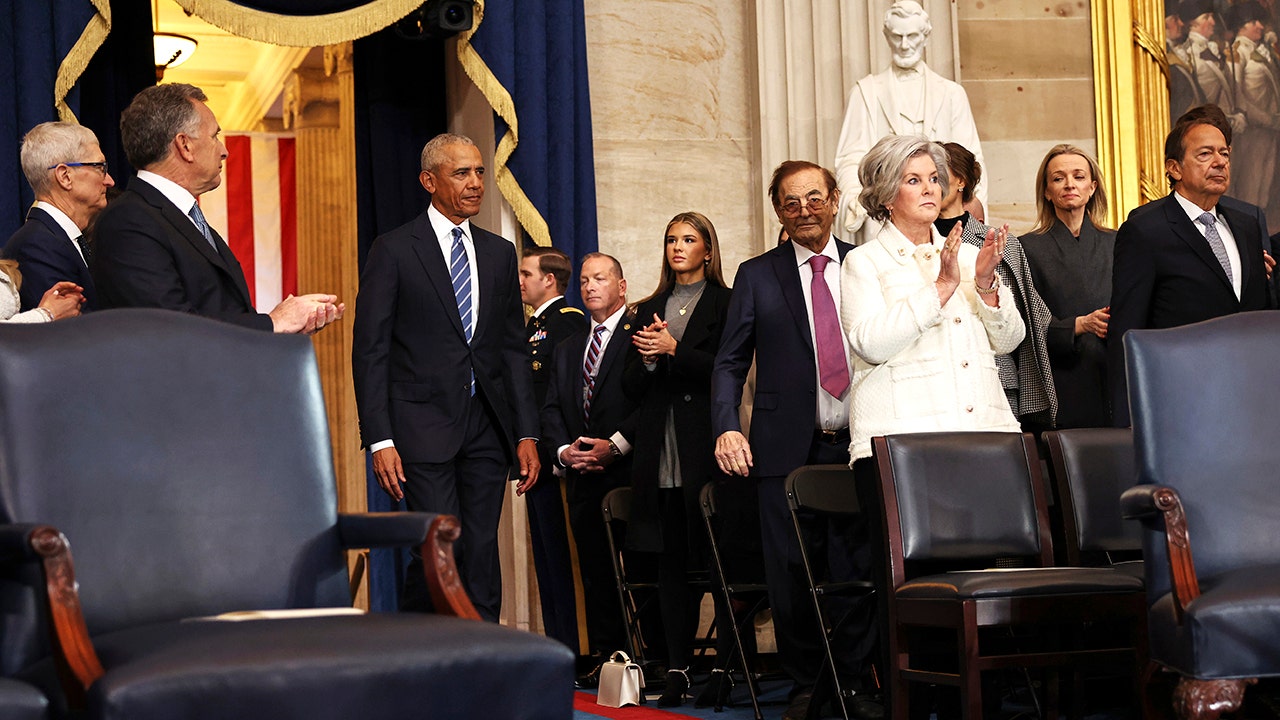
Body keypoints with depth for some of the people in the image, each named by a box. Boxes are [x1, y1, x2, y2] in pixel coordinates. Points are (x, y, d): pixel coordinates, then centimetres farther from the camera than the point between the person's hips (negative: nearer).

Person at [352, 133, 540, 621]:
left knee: (482, 559, 4)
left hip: (486, 426, 5)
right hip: (424, 425, -5)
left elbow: (514, 348, 15)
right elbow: (369, 350, -3)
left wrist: (526, 434, 7)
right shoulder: (394, 251, -1)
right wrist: (379, 439, -11)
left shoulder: (499, 254, 14)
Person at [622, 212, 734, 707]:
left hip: (707, 446, -5)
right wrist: (648, 358, -4)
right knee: (671, 560, 4)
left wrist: (673, 350, -12)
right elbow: (633, 386, 15)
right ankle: (677, 668, 6)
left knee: (719, 557, -7)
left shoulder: (725, 304, 4)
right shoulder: (649, 310, 19)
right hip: (660, 452, 5)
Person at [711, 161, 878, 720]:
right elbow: (729, 361, 7)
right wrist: (726, 427, -8)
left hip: (860, 443, 0)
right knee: (791, 574, 2)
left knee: (859, 570, 1)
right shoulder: (756, 276, 8)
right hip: (787, 448, 0)